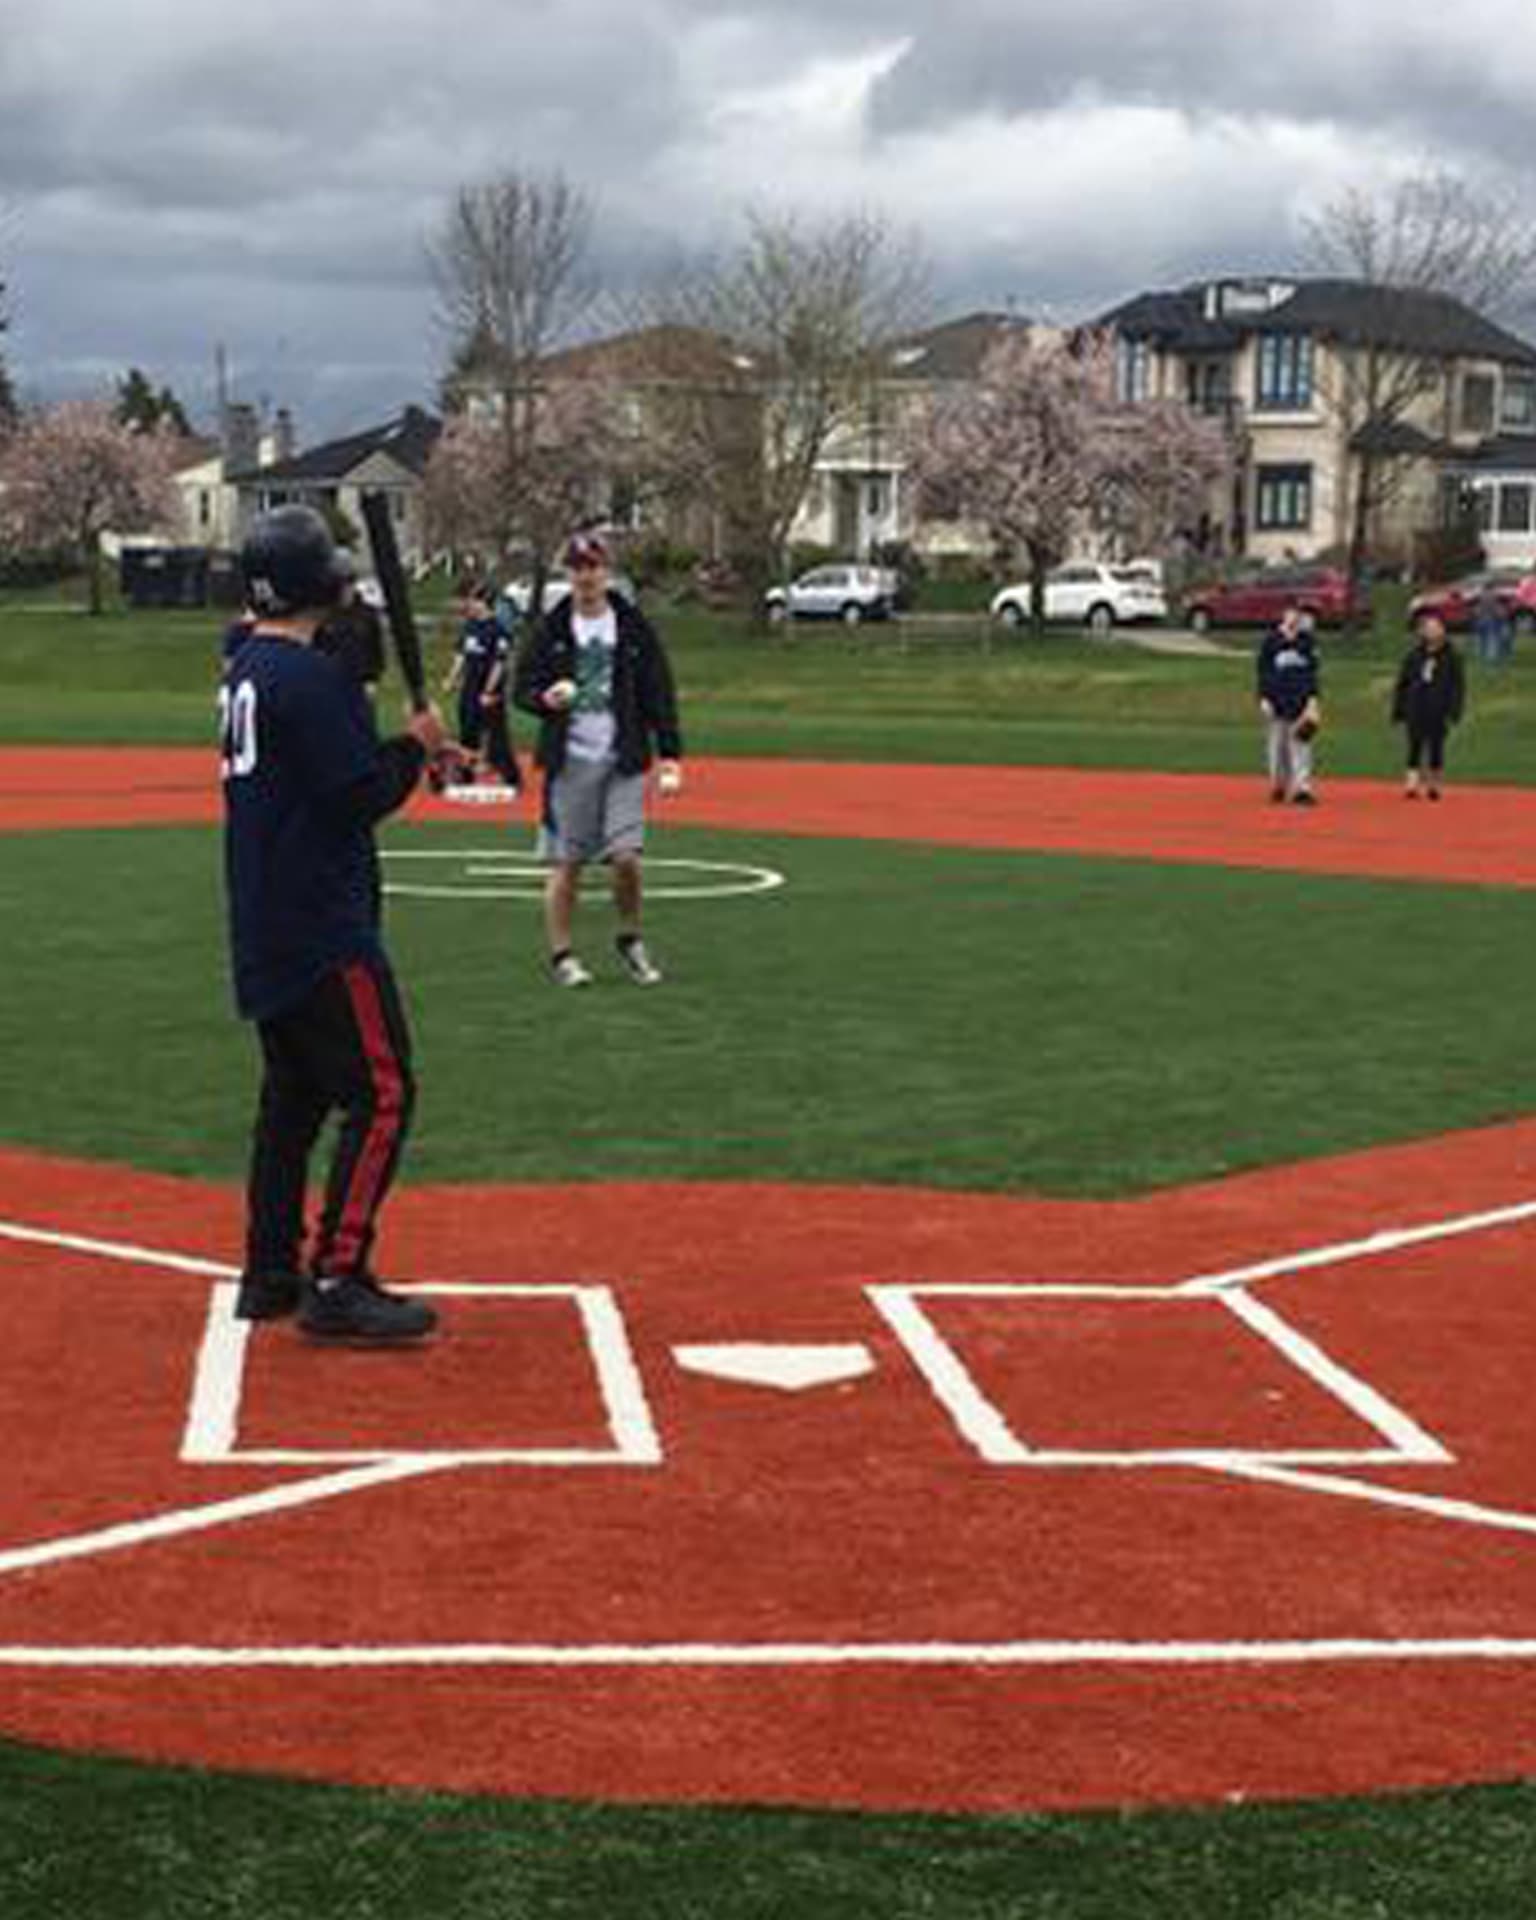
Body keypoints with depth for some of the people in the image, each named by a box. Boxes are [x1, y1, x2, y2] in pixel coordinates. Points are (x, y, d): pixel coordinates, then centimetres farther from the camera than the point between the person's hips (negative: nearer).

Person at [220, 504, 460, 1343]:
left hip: (264, 930, 10)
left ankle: (271, 1273, 22)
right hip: (323, 929, -10)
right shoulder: (313, 675, -17)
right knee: (381, 1094, -6)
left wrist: (403, 749, 8)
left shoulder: (244, 669, 13)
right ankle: (337, 1282, -8)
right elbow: (359, 795, -20)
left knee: (293, 1092, 17)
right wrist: (416, 745, -3)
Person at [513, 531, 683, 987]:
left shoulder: (634, 627, 5)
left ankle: (630, 941, 16)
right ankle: (561, 955, 13)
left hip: (623, 761, 0)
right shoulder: (551, 630, 4)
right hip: (569, 761, 0)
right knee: (566, 863, 2)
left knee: (626, 856, -7)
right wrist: (544, 698, -16)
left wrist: (669, 753, 0)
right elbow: (521, 688, 7)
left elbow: (660, 693, 6)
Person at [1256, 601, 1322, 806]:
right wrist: (1264, 699, -4)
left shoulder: (1307, 643, 6)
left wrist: (1313, 698, 2)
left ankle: (1302, 787, -7)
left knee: (1300, 743, -5)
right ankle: (1278, 785, 19)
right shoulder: (1270, 642, 0)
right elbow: (1264, 672, 2)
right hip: (1277, 701, -1)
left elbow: (1313, 673, 11)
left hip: (1301, 701, 1)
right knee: (1277, 743, 5)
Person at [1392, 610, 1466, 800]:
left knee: (1436, 747, 5)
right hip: (1416, 711, 1)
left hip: (1439, 712, -1)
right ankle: (1411, 784, -3)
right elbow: (1402, 684, 10)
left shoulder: (1451, 656, 0)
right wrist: (1398, 710, 8)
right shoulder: (1413, 655, 4)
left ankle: (1434, 785, 15)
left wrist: (1454, 711, -7)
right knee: (1415, 747, -3)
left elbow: (1458, 685, 1)